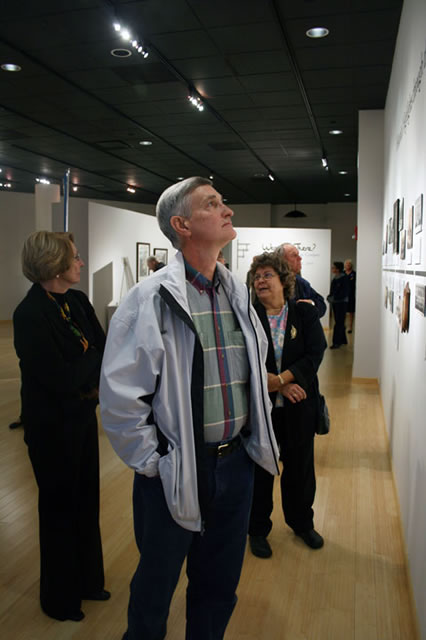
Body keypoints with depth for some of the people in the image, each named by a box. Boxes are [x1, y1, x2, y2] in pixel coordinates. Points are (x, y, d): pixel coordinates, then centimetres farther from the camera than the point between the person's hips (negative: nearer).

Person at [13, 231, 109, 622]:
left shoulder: (78, 301, 0)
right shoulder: (30, 314, -23)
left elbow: (103, 350, -1)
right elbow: (62, 379, -26)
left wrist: (87, 368, -20)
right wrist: (99, 357, -12)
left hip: (83, 418, 7)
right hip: (53, 427, -6)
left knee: (85, 501, 19)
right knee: (60, 507, 12)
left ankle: (86, 580, 42)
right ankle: (60, 598, 37)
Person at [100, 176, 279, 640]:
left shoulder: (237, 294, 5)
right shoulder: (151, 298, -15)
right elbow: (119, 396, -17)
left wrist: (259, 439, 11)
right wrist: (152, 462, -12)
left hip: (236, 462, 5)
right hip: (174, 471, -5)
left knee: (220, 584, 23)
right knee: (156, 583, 18)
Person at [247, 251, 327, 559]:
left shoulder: (305, 312, -1)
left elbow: (315, 354, -10)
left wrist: (280, 378, -22)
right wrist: (283, 386, -19)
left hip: (298, 406, 1)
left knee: (300, 466, 16)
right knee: (260, 468, 12)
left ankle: (302, 523, 40)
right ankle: (258, 529, 32)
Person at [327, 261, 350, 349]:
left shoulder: (344, 278, -15)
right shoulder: (335, 278, 10)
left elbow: (344, 292, -19)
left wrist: (333, 298, -20)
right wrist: (330, 297, 1)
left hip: (341, 303, -8)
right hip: (335, 303, 8)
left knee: (339, 323, -5)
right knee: (340, 322, 15)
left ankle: (336, 342, -2)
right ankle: (343, 340, 26)